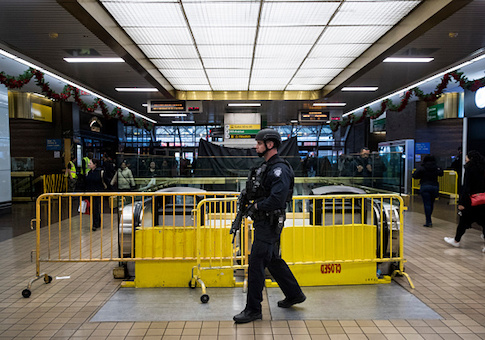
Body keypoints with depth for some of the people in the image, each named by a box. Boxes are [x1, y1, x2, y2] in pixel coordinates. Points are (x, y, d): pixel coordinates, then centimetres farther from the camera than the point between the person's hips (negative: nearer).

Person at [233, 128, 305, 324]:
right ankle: (294, 294, 35)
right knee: (273, 260, 20)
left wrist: (257, 206, -16)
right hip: (263, 222, 10)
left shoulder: (280, 169, -18)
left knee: (256, 263, -5)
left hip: (270, 224, -10)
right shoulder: (266, 167, 14)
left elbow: (277, 199, -30)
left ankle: (253, 309, 7)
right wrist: (248, 198, 5)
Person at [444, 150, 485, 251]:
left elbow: (466, 187, -18)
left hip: (471, 201, -6)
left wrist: (462, 202, -18)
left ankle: (456, 240, 21)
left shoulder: (469, 169, -12)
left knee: (464, 220, 7)